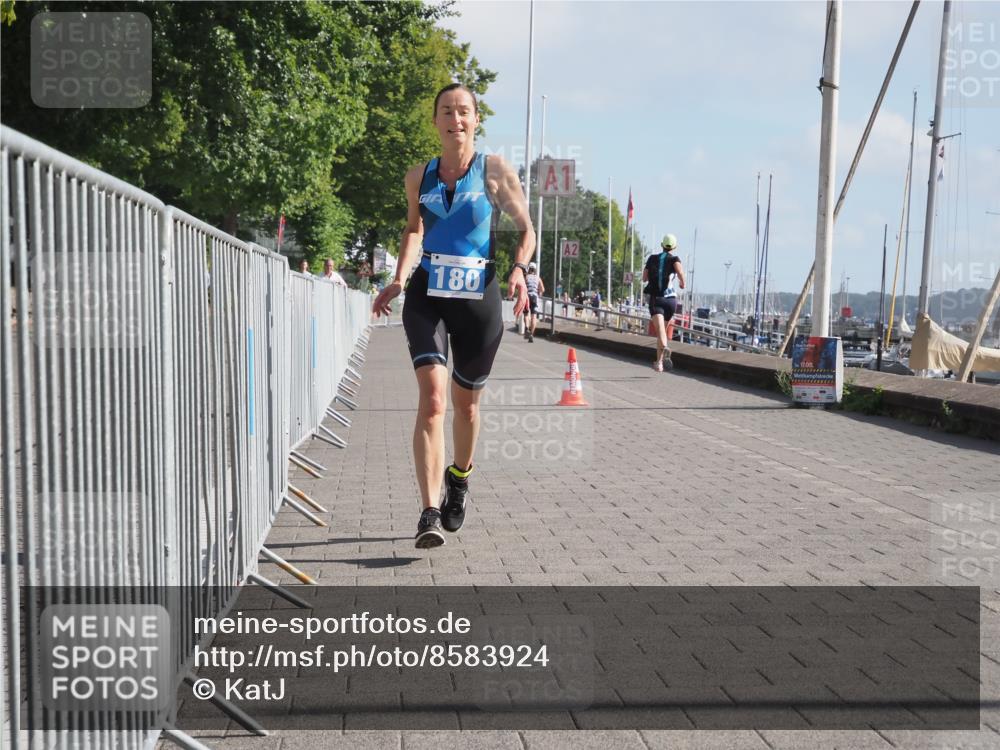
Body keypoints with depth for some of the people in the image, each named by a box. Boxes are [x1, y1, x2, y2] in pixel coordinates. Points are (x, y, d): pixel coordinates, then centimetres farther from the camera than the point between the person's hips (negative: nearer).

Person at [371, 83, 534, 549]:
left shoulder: (495, 171, 0)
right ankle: (429, 513, -19)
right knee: (432, 397, -17)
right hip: (427, 297, 1)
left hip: (478, 299, 0)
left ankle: (459, 477, 42)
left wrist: (518, 270, -15)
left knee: (465, 403, 12)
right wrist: (398, 280, 11)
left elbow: (526, 230, 4)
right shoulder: (419, 177, 8)